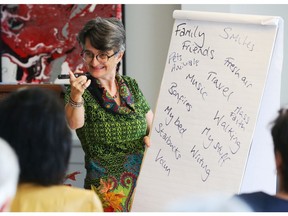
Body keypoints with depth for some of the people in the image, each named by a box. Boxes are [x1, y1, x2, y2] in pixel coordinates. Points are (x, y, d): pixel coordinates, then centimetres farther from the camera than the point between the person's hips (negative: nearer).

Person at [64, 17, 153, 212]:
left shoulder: (131, 85, 11)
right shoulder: (83, 89, -1)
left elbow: (153, 125, 18)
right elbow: (75, 123, -20)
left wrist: (152, 138, -4)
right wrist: (76, 96, -39)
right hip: (107, 187, -3)